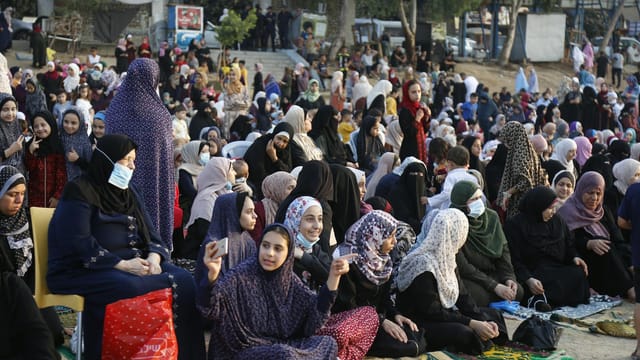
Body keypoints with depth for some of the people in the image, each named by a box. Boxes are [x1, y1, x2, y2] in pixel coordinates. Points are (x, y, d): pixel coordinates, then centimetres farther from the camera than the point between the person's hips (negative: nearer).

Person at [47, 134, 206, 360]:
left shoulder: (128, 193, 18)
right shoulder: (79, 192, -6)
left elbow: (150, 234, 12)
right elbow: (80, 243, -17)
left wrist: (154, 257, -11)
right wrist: (122, 265, -22)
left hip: (134, 264, 7)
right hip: (85, 270, -7)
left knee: (183, 281, -17)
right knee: (130, 288, -38)